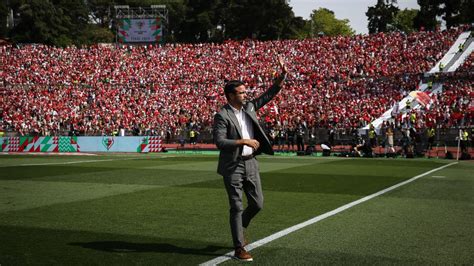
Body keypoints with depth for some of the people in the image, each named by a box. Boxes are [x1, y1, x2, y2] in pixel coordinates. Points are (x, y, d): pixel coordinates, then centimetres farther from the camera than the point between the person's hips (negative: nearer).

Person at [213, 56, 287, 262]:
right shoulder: (222, 116, -12)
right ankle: (239, 248, 7)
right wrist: (244, 141, -24)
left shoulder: (249, 107, 7)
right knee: (237, 207, -1)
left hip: (250, 164, 6)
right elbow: (219, 141, -21)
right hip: (233, 167, -6)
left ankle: (237, 227, 37)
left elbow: (270, 93, 10)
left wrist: (282, 75, -1)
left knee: (257, 204, 10)